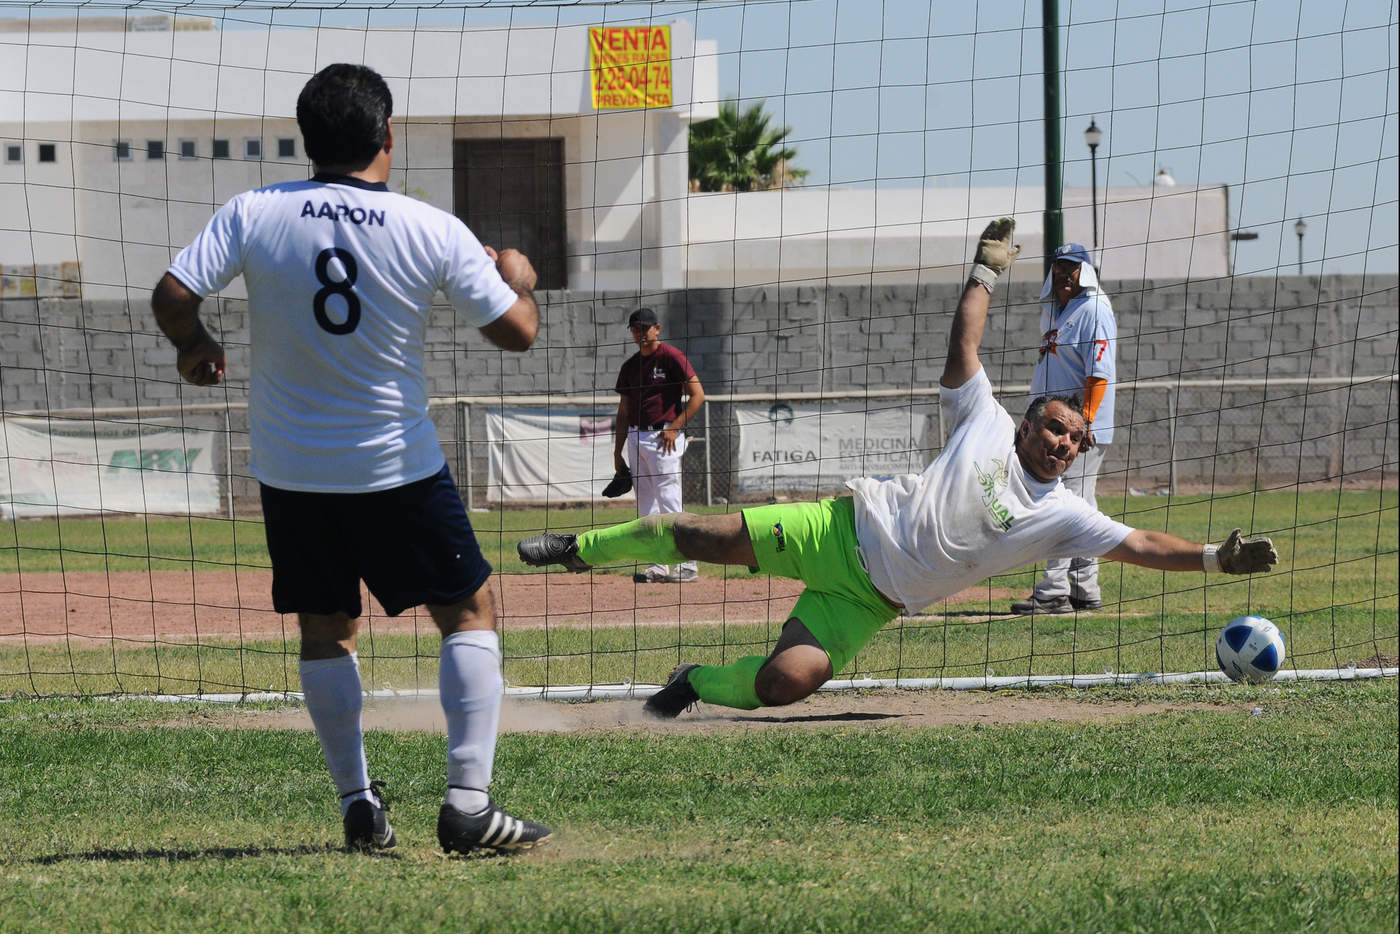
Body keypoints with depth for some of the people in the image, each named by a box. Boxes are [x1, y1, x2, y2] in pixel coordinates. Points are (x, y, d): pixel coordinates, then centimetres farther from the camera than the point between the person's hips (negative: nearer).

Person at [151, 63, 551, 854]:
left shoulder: (253, 215, -8)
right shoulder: (435, 233, -11)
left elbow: (173, 296, -12)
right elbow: (517, 331, -7)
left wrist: (195, 347, 10)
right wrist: (519, 278, 15)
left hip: (290, 469, 2)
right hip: (398, 467, -2)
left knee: (324, 630, 17)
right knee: (471, 610, 8)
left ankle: (359, 805, 14)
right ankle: (469, 803, -2)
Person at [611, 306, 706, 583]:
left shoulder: (671, 357, -5)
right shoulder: (629, 367, 15)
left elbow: (698, 396, -9)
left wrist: (675, 428, -15)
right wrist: (617, 453, 15)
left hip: (663, 437, -7)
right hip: (635, 438, 7)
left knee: (669, 503, -12)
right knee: (646, 507, 6)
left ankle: (687, 566, -10)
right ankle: (658, 565, 10)